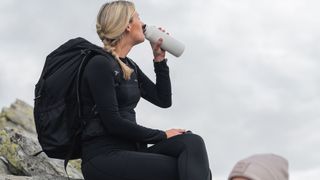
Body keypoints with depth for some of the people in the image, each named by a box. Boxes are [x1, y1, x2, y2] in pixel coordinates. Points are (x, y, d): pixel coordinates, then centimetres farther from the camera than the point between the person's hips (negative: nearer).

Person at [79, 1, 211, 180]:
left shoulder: (130, 67, 17)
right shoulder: (100, 64, -9)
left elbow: (164, 100, 19)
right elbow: (113, 122, -17)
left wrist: (159, 58, 12)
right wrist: (162, 136, -10)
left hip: (129, 151, 8)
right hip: (103, 157, -8)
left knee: (192, 142, -17)